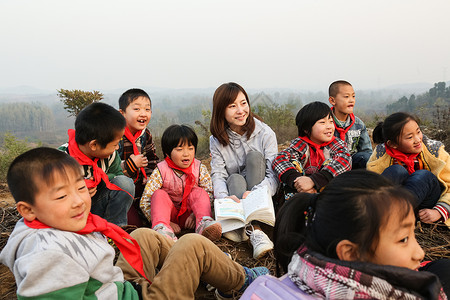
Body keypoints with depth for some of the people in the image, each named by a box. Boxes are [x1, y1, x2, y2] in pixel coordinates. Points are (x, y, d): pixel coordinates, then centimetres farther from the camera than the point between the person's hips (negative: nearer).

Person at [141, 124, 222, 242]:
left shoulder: (199, 168, -7)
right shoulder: (161, 170, -14)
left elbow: (209, 195, -7)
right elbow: (145, 202, -16)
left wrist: (195, 214, -23)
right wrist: (167, 222, -24)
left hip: (189, 214, 1)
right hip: (169, 213, -1)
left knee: (199, 192, -22)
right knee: (159, 194, -26)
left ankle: (204, 223, -41)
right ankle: (162, 228, -46)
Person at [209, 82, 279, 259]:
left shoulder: (264, 133, -7)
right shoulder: (217, 141, 0)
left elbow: (274, 174, -16)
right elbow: (218, 175, -13)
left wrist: (255, 193, -38)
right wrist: (224, 197, -37)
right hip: (235, 198, 1)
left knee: (254, 156, -23)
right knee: (235, 179, -29)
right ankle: (254, 231, -46)